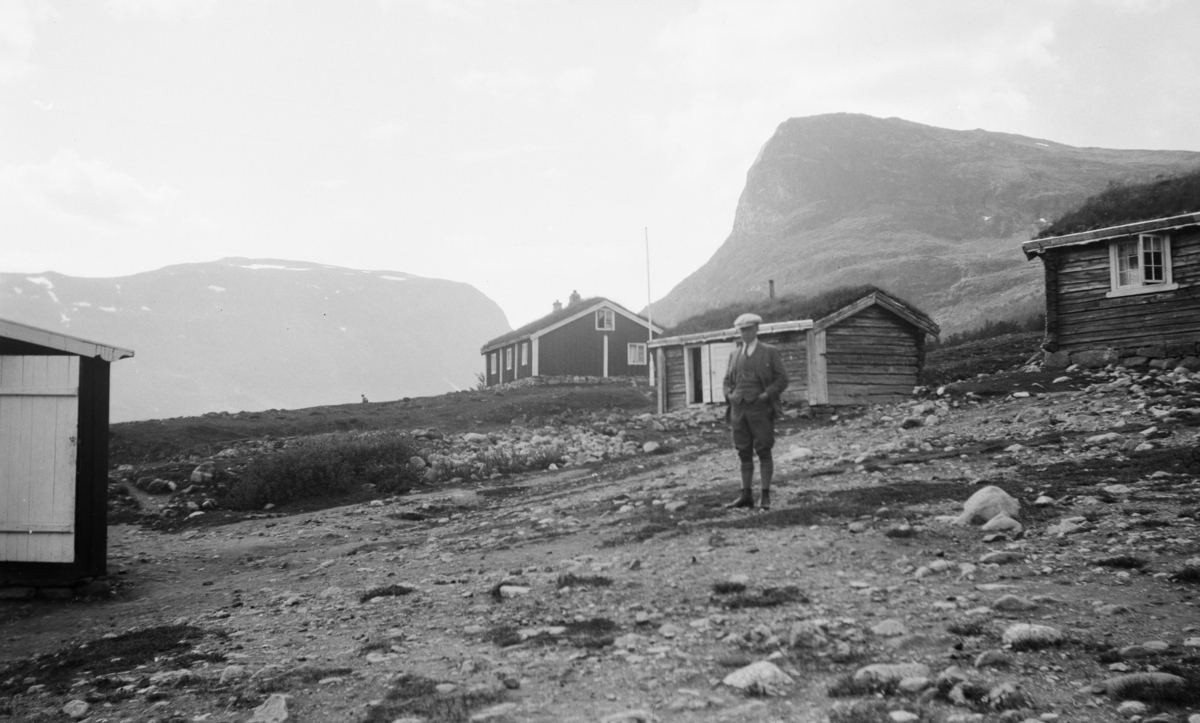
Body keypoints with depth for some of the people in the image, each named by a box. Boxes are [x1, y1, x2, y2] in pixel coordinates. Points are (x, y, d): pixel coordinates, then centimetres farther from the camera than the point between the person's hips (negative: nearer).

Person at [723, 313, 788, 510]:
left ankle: (765, 496, 2)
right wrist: (729, 395, 1)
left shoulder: (770, 352, 1)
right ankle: (746, 495, 11)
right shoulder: (734, 355, 14)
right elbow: (727, 381, 20)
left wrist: (766, 395, -13)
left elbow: (782, 379, -2)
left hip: (761, 409, -4)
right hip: (738, 409, 4)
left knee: (764, 453, -2)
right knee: (744, 454, 6)